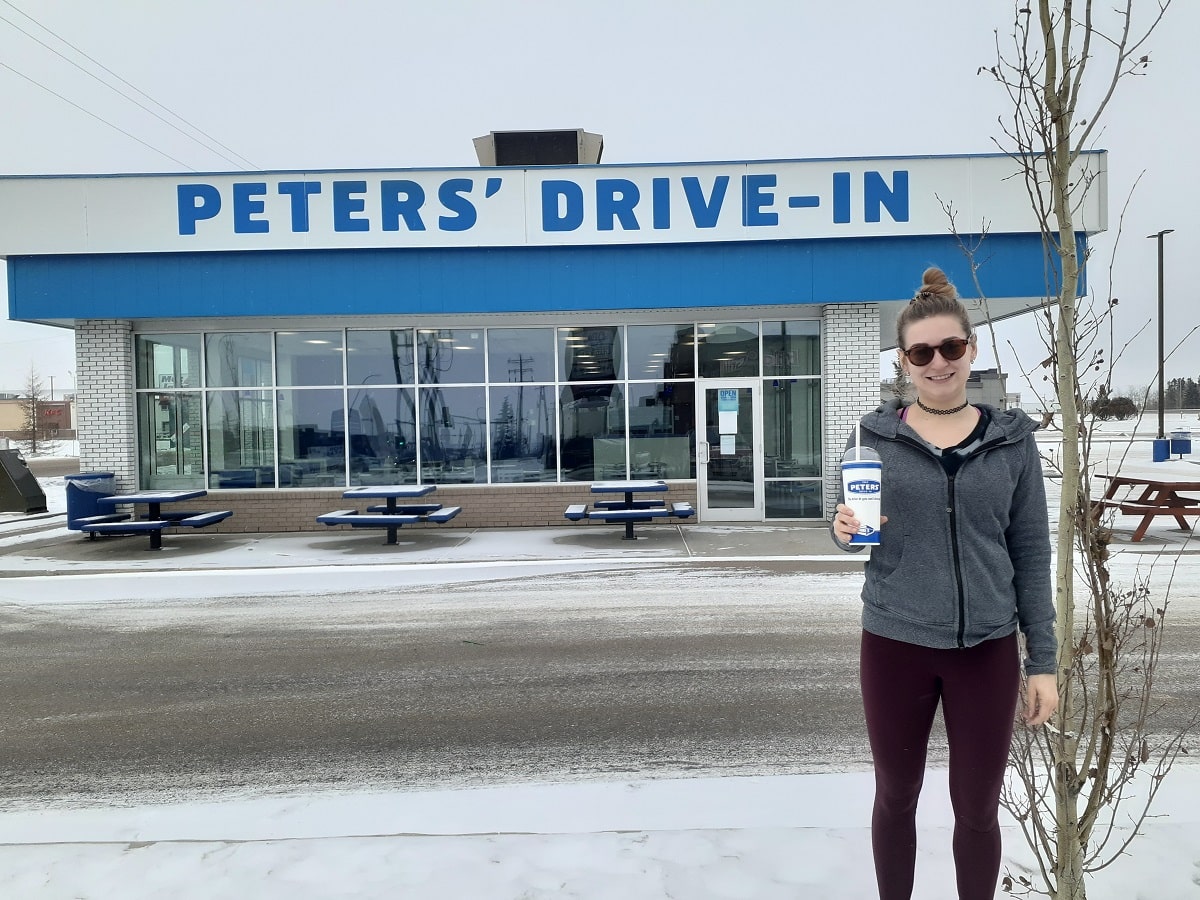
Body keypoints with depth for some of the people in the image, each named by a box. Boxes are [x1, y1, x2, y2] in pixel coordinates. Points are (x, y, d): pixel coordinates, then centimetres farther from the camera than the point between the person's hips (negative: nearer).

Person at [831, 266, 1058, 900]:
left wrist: (1043, 660, 1)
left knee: (977, 809, 15)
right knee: (896, 797, 17)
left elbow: (1031, 553, 3)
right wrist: (845, 532, -19)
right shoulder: (874, 435, -3)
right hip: (895, 645, 0)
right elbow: (852, 532, 5)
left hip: (988, 649, 1)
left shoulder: (1012, 439, -1)